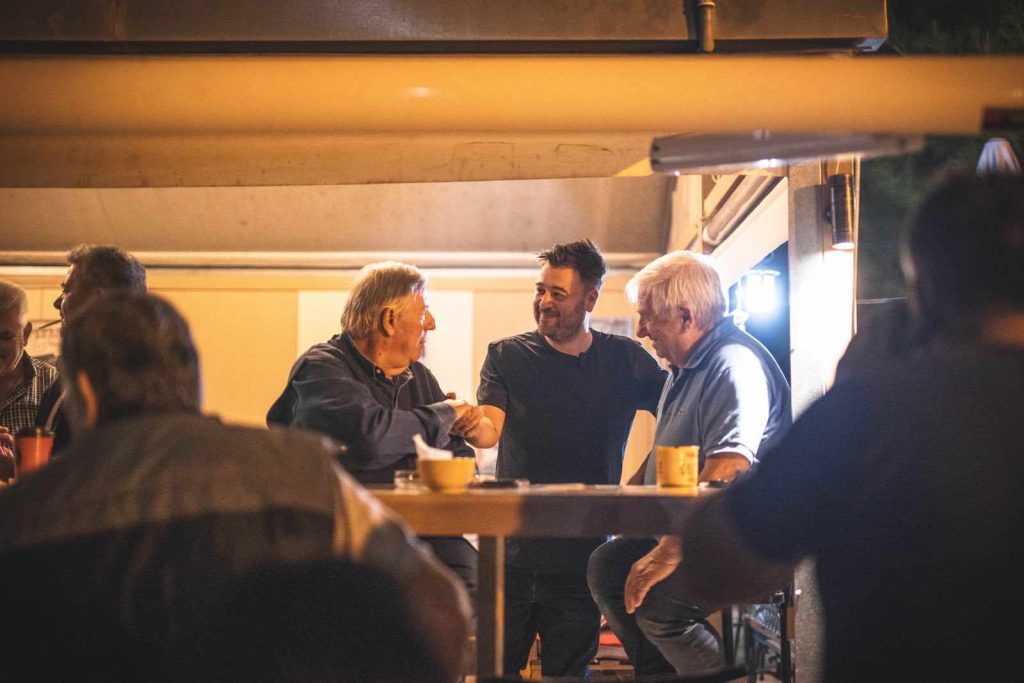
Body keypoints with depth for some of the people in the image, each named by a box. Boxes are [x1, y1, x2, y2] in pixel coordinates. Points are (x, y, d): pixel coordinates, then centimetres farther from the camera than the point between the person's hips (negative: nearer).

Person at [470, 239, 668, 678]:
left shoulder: (625, 360, 6)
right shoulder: (506, 356, 4)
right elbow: (490, 430, -9)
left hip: (583, 557, 1)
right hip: (512, 552, 0)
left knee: (568, 671, 6)